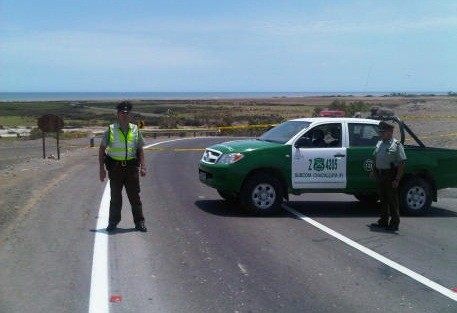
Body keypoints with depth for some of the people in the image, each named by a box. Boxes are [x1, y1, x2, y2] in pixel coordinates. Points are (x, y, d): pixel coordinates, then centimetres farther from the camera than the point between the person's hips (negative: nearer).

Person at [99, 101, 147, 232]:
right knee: (115, 197, 7)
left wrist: (142, 166, 2)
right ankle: (113, 223, 18)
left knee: (135, 196, 5)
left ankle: (139, 222, 13)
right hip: (115, 167, -1)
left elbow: (140, 149, 12)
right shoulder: (111, 130, -1)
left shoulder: (135, 129, 6)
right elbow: (102, 149, 4)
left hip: (131, 167, 1)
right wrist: (101, 169, -2)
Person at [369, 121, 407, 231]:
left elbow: (401, 164, -14)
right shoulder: (379, 143, 12)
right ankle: (383, 221, 23)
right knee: (383, 199, 14)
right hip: (380, 175, 7)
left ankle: (394, 223, 7)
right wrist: (373, 171, 15)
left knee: (392, 200, -1)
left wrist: (397, 179, -19)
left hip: (390, 175, -7)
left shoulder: (397, 145, -11)